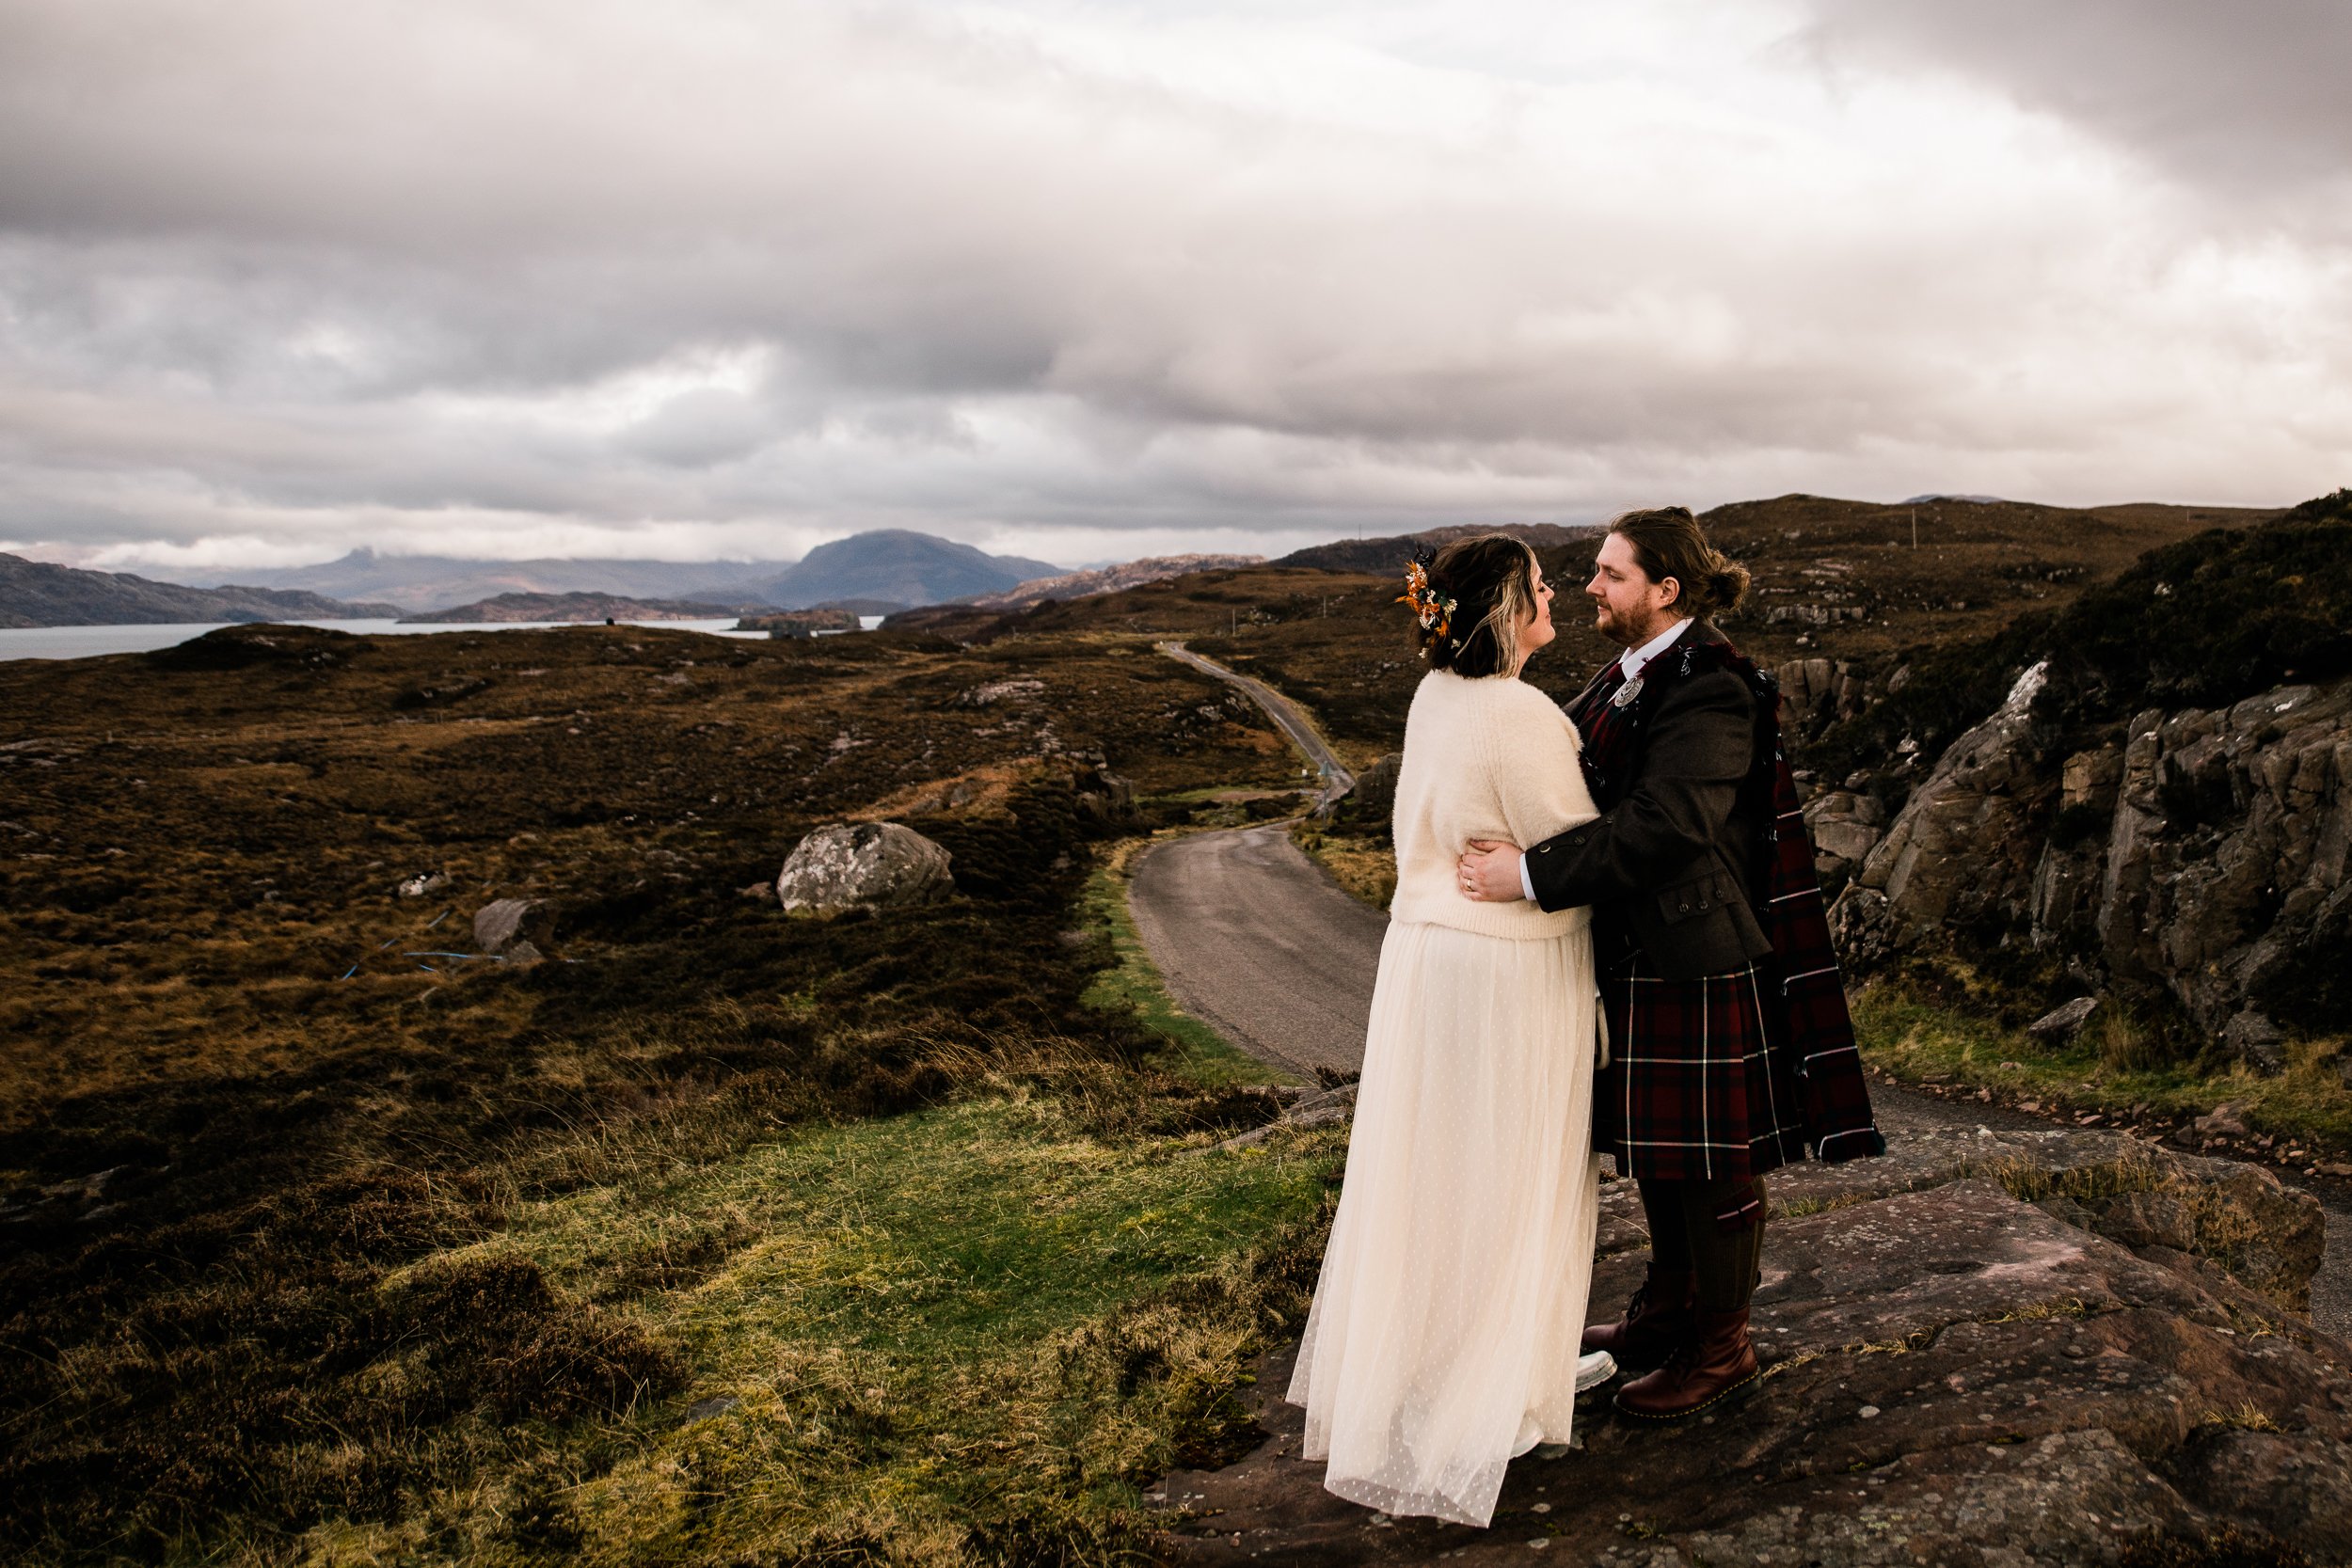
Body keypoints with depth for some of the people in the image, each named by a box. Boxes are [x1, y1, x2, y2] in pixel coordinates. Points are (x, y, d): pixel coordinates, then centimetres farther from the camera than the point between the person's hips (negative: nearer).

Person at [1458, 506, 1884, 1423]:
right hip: (1639, 950, 9)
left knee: (1710, 1154, 6)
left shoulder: (1710, 691, -21)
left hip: (1696, 954, -9)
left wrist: (1530, 875, -29)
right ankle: (1668, 1310, 39)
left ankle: (1721, 1347, 23)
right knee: (1655, 1141, 21)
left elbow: (1658, 827, -30)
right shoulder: (1632, 673, 9)